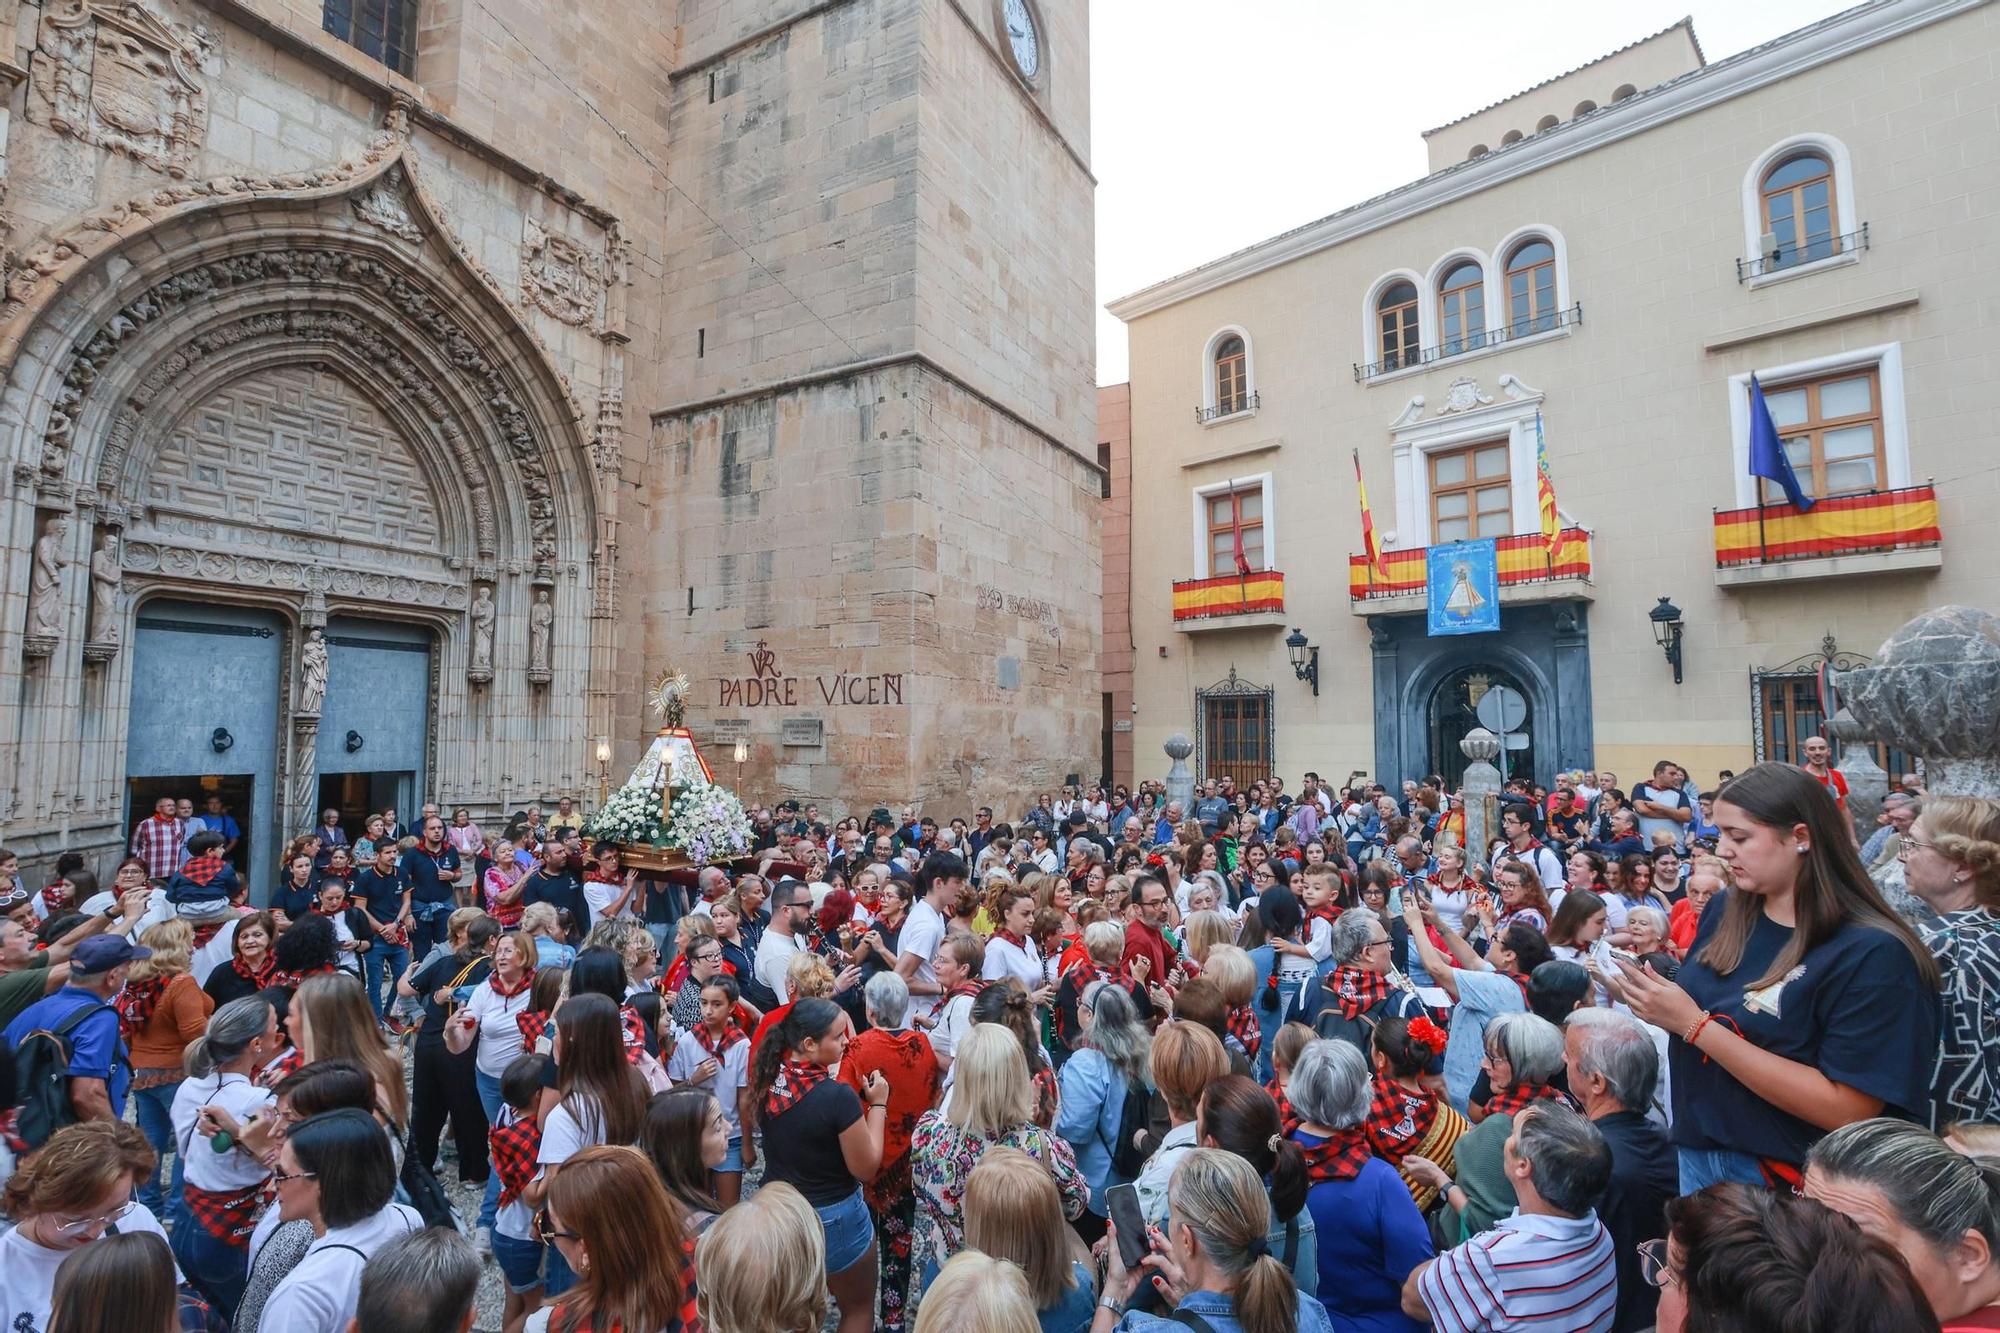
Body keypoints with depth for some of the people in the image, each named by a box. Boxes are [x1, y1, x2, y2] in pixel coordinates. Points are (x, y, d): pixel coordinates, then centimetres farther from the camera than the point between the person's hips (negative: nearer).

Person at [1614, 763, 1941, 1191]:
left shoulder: (1872, 954, -18)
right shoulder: (1725, 911, -1)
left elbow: (1846, 1110, -24)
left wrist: (1694, 1024, -26)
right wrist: (1652, 999, -12)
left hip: (1786, 1182, -5)